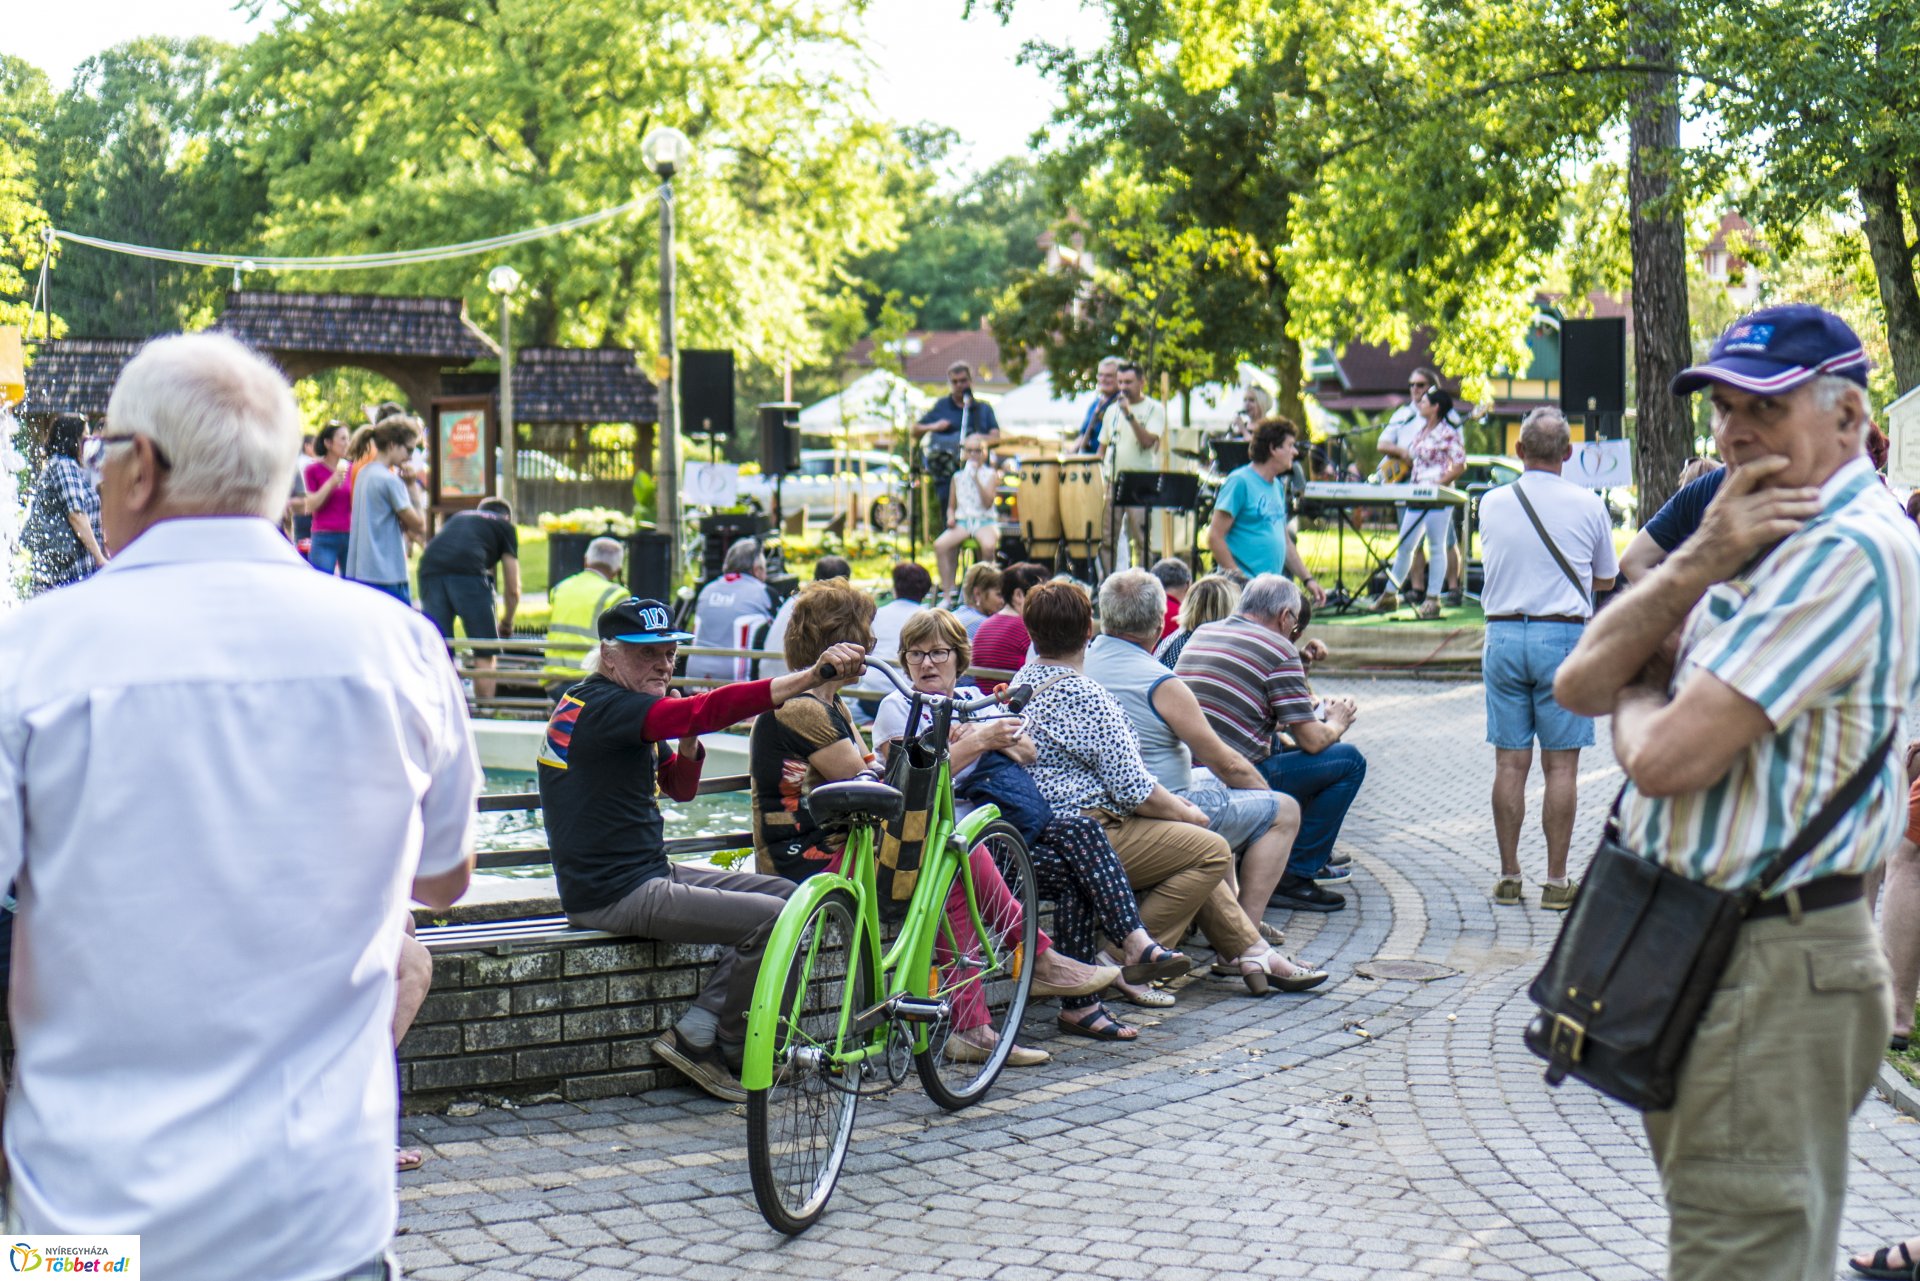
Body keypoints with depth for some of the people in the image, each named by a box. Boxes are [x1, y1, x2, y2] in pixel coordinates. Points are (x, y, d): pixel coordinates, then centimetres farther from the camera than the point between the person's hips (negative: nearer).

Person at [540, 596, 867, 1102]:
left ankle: (697, 1031, 5)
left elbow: (681, 787, 19)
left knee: (782, 893, 9)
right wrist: (815, 675, -38)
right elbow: (708, 710, -32)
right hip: (615, 895, -11)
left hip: (649, 872, 11)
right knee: (775, 918, -17)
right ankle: (716, 1046, 1)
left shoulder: (623, 711, 16)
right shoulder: (601, 706, -18)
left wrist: (687, 742, -4)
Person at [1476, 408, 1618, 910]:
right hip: (1563, 635, -2)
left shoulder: (1492, 503, 4)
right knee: (1561, 764, 1)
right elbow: (1606, 579, 9)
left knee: (1510, 762, 6)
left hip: (1503, 635, 3)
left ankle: (1508, 877, 9)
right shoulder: (1588, 505, -3)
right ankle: (1555, 881, 2)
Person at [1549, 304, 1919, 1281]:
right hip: (1697, 947, 10)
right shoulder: (1759, 541, 13)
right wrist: (1697, 563, -10)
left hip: (1769, 972, -10)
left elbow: (1667, 758, -24)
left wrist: (1638, 702, 0)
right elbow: (1579, 685, 4)